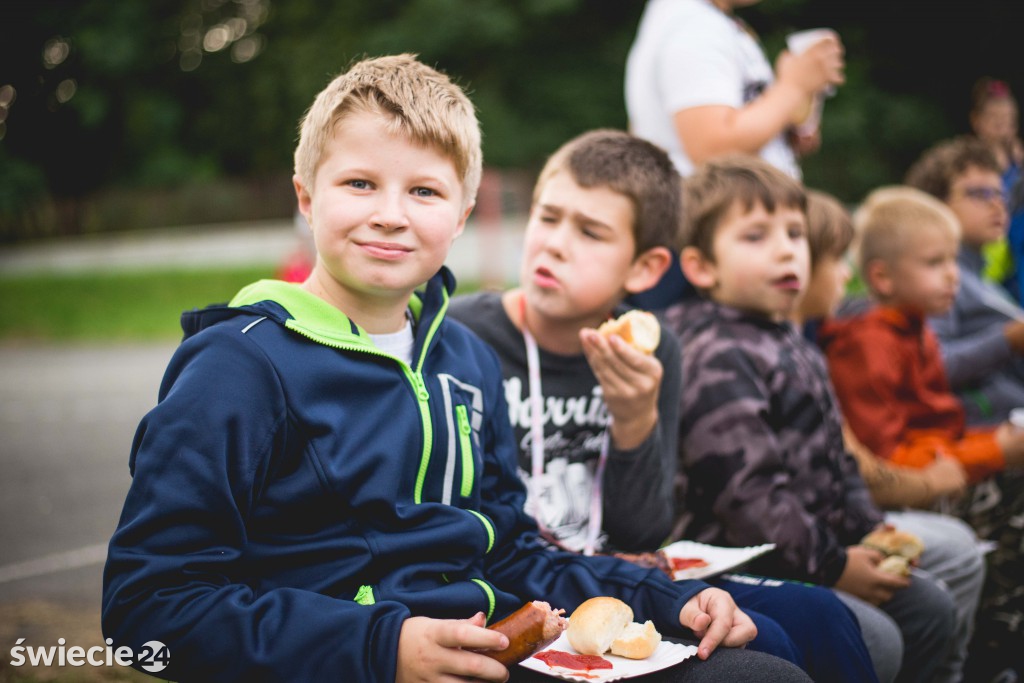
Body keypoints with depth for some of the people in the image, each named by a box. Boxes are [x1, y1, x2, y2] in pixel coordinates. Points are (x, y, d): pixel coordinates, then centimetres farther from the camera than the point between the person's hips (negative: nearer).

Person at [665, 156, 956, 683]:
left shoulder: (790, 346, 14)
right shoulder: (717, 358, -19)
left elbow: (832, 458, 20)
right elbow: (746, 493, -24)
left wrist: (870, 529, 7)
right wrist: (831, 566, -17)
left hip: (804, 551, 10)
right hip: (739, 572, -10)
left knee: (929, 606, 14)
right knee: (873, 640, -22)